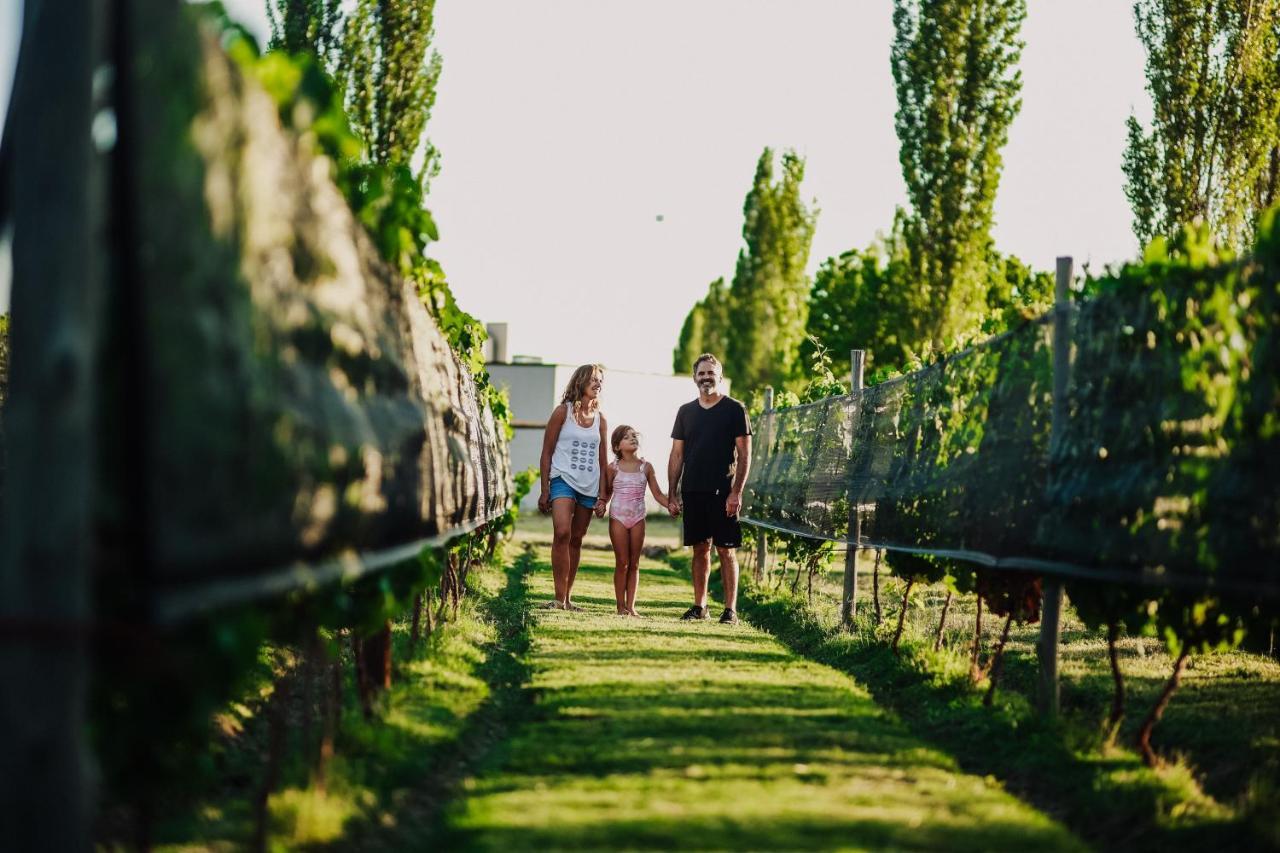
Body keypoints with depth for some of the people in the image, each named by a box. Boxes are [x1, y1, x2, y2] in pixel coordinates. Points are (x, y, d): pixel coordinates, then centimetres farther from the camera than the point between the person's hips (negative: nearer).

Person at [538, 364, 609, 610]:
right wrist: (544, 490, -5)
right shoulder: (563, 411, -1)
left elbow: (602, 461, 14)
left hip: (589, 487, 5)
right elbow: (547, 453, 0)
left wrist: (602, 496, 9)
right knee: (562, 533, -21)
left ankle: (567, 597, 16)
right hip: (564, 480, -5)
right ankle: (559, 597, -22)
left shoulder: (600, 418, 12)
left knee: (576, 540, 9)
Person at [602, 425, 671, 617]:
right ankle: (621, 606, 5)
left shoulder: (646, 467, 4)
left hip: (637, 519, 2)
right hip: (618, 518, -2)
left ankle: (631, 606, 8)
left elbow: (657, 494, 4)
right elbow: (607, 495, 4)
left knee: (634, 564, 5)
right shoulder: (613, 468, -1)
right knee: (622, 563, -1)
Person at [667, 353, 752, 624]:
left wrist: (736, 492, -12)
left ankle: (730, 609, -2)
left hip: (722, 492, -4)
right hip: (692, 491, 4)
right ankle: (699, 606, 15)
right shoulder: (686, 412, 12)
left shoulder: (734, 409, -1)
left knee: (726, 550, -4)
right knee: (700, 549, 8)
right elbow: (677, 455, 13)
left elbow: (744, 455, -4)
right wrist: (672, 495, 7)